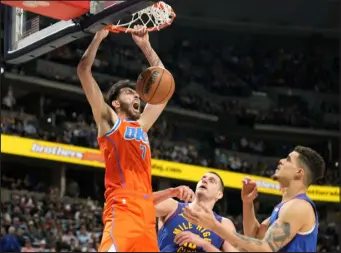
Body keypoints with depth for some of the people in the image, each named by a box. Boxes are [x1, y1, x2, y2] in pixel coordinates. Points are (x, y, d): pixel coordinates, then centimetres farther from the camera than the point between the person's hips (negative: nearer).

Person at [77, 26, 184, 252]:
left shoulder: (142, 126, 26)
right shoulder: (109, 120, 11)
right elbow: (84, 71, 4)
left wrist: (146, 46, 31)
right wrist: (99, 37, 7)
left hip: (147, 213, 7)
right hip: (123, 209, -7)